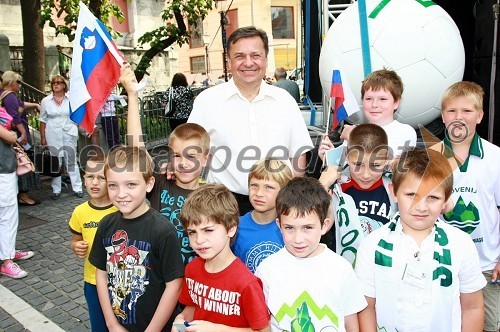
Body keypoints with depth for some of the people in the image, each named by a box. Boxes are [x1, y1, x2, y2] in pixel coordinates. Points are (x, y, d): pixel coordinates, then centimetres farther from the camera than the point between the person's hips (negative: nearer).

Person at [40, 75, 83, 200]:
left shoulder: (71, 99, 4)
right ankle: (56, 190, 14)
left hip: (69, 134, 0)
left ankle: (77, 187, 10)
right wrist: (43, 138, 4)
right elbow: (43, 121, 7)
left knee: (71, 161, 4)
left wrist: (75, 132, 1)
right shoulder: (46, 101, 5)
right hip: (53, 135, 1)